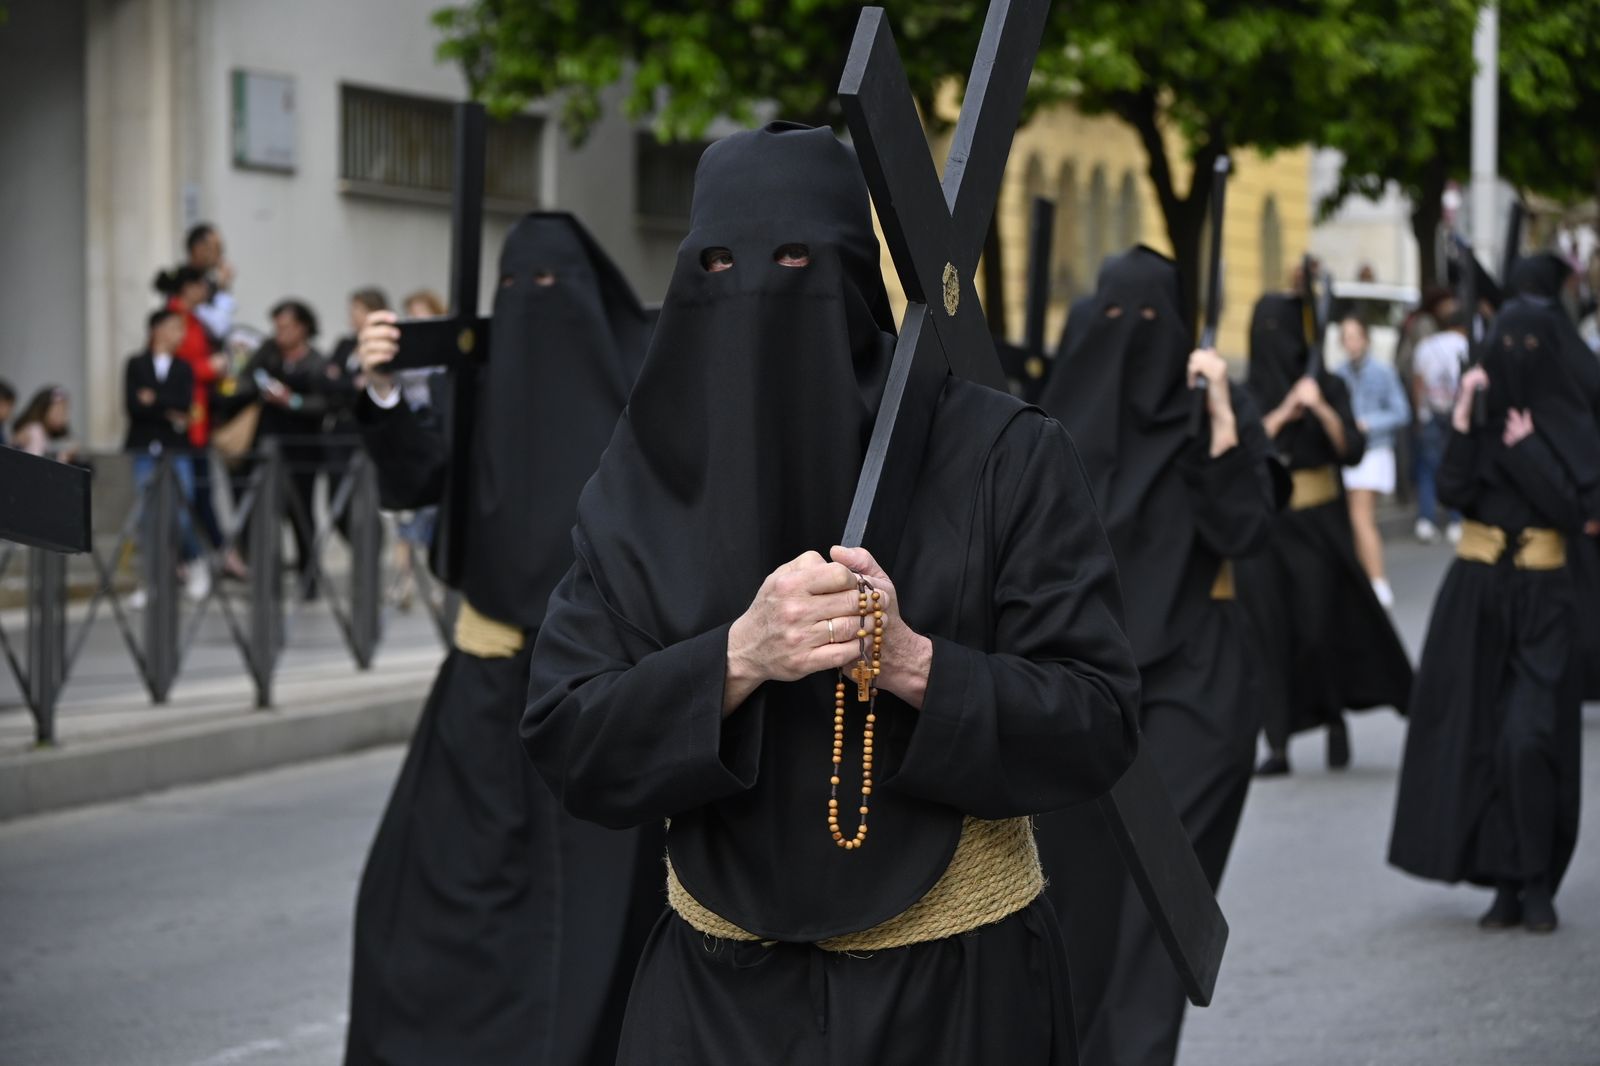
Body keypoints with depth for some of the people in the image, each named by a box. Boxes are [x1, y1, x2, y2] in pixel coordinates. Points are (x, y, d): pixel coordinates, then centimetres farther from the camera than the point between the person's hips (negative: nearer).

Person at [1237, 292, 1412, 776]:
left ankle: (1335, 717, 21)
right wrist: (1284, 412, -19)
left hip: (1319, 523, -1)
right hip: (1264, 524, 1)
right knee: (1269, 631, -5)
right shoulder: (1245, 394, 3)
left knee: (1319, 629, -6)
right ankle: (1277, 746, -3)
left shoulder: (1328, 386, 2)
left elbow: (1352, 450, -7)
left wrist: (1321, 408, -22)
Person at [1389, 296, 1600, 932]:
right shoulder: (1483, 413, 6)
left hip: (1541, 597, -3)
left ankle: (1537, 883, -3)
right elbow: (1453, 491, -8)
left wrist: (1526, 449, -10)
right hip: (1476, 593, 3)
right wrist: (1462, 420, -14)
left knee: (1528, 737, -14)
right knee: (1478, 735, 1)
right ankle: (1507, 884, 9)